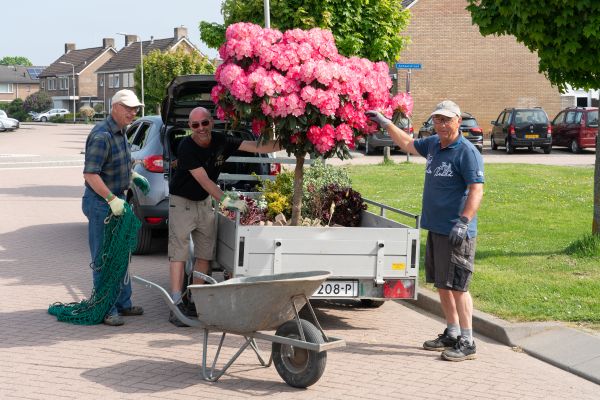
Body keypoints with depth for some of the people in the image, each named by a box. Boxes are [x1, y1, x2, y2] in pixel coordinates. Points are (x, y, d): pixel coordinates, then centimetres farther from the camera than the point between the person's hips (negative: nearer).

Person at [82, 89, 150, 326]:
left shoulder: (120, 132, 10)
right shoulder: (102, 136, -21)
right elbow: (90, 174, -27)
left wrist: (134, 176, 16)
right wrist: (112, 199, -30)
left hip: (116, 200, 10)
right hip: (100, 203, -10)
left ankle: (123, 303, 27)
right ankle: (106, 310, 3)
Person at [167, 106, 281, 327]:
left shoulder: (222, 142, -9)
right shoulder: (186, 147, -22)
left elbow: (257, 147, -14)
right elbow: (204, 181, -26)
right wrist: (227, 201, -33)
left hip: (204, 201, 6)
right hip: (182, 201, -6)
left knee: (205, 254, 7)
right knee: (178, 252, -9)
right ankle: (176, 305, -12)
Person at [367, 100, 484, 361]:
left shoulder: (467, 152, -12)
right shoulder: (432, 145, 12)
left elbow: (476, 190, -18)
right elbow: (408, 144, 32)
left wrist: (464, 221, -28)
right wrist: (385, 124, 34)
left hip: (456, 232, -8)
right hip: (435, 229, 8)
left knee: (457, 286, -8)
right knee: (442, 285, 14)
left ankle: (467, 342, -3)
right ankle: (452, 333, 25)